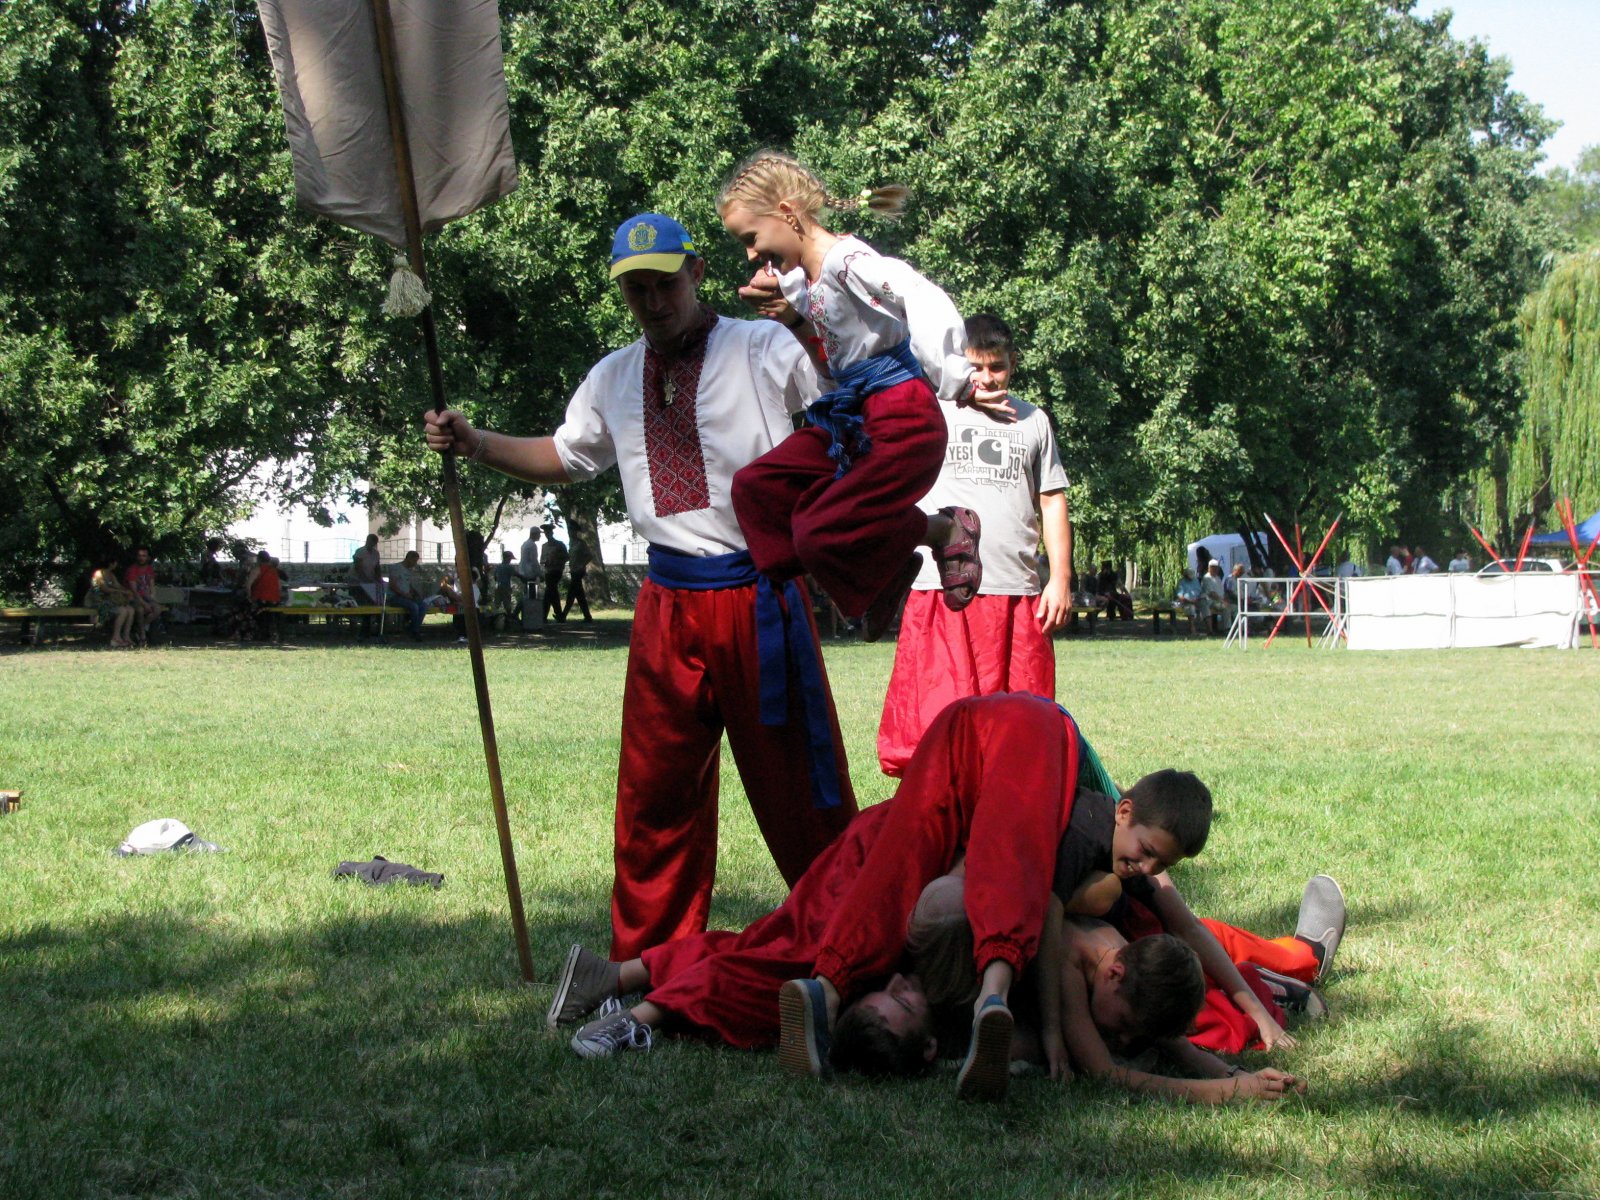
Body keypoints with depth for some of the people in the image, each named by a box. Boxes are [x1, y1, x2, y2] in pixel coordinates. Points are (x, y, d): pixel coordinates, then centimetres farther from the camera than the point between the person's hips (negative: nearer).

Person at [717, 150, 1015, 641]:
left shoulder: (848, 262, -18)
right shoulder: (800, 279, 10)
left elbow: (928, 304, -30)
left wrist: (957, 383, -33)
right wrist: (789, 316, 4)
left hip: (900, 421, -10)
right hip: (850, 418, 10)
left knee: (819, 534, -13)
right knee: (755, 489, 2)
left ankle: (946, 529, 7)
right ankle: (884, 569, 7)